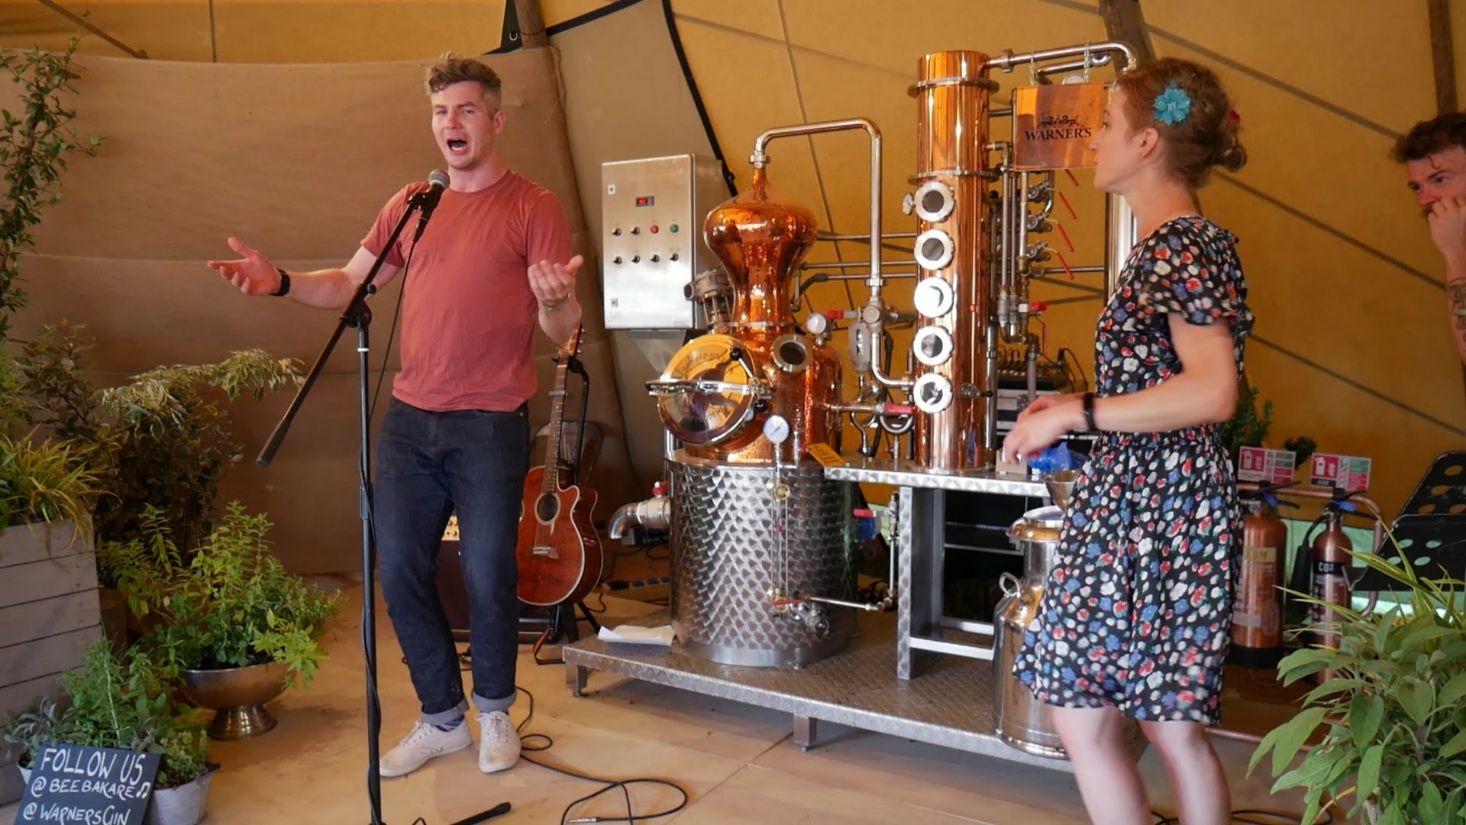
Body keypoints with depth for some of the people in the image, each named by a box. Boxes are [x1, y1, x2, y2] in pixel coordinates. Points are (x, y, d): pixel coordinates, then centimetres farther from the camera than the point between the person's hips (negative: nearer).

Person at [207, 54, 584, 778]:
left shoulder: (533, 208, -4)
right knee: (400, 571, 7)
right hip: (409, 419, 5)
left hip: (491, 426, -4)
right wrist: (281, 282, -4)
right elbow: (349, 284, 14)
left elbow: (562, 332, -9)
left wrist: (555, 300, -31)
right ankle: (442, 718, 25)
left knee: (487, 576, 2)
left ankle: (494, 709, 28)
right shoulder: (410, 204, 11)